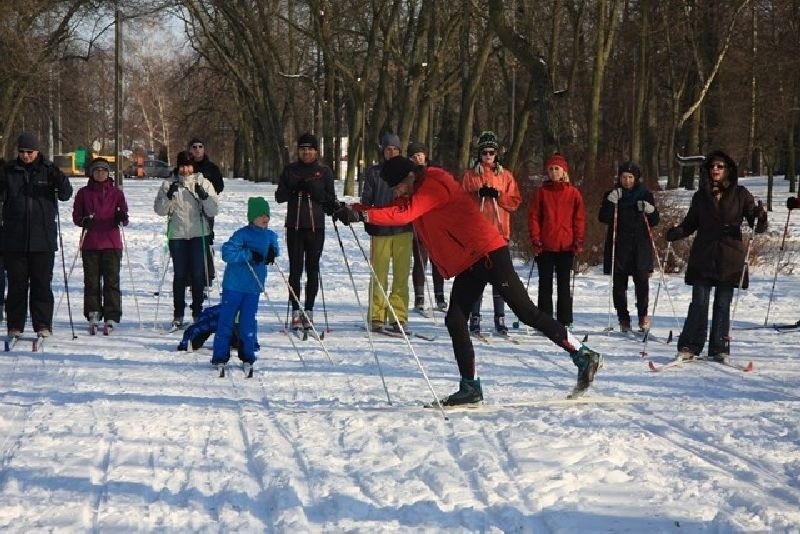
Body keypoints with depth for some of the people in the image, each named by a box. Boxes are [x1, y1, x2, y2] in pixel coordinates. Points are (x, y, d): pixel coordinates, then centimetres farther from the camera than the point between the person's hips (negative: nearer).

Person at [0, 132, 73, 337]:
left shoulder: (49, 170, 2)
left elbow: (65, 194, -1)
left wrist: (61, 182, -21)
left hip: (43, 239, -1)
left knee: (42, 282, 2)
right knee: (17, 283, 4)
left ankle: (43, 324, 8)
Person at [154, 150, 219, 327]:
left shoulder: (203, 183, 5)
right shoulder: (169, 184, 8)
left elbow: (213, 211, 1)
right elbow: (159, 210, 3)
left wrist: (204, 196, -16)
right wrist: (169, 196, -14)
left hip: (199, 234, -1)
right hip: (177, 235, 1)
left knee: (198, 275, -1)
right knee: (179, 275, 2)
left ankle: (198, 313, 8)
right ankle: (178, 315, 7)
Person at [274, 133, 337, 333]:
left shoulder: (324, 172, 7)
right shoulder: (290, 170, 10)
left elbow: (331, 200, 5)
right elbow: (279, 196, 7)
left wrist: (315, 190, -13)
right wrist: (294, 189, -11)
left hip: (316, 226, 0)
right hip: (295, 226, 0)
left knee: (312, 269, 1)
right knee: (295, 269, -2)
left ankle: (308, 312, 7)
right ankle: (296, 312, 2)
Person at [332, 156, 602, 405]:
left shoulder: (435, 186, -14)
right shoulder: (415, 194, 15)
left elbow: (404, 214, -25)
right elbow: (395, 209, 12)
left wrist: (363, 214, -27)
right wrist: (354, 210, -3)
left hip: (488, 253, -10)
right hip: (466, 266, 10)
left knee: (526, 311, -9)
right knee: (455, 320, 1)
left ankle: (584, 355, -3)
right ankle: (470, 387, 4)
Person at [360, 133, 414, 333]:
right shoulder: (374, 172, 9)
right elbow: (366, 200, 10)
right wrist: (368, 222, -3)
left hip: (403, 229, 1)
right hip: (380, 230, -1)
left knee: (401, 274, -2)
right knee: (379, 274, -2)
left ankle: (399, 316, 0)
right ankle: (377, 316, 1)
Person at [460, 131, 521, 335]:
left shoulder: (506, 176, 11)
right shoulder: (469, 176, 8)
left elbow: (515, 201, 7)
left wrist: (498, 195, -9)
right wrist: (478, 194, -11)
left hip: (499, 232, 1)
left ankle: (500, 318, 3)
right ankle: (474, 317, 0)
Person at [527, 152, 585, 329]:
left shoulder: (573, 193, 5)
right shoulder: (541, 192, 5)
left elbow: (579, 217, 5)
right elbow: (533, 216, 3)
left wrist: (578, 240, -4)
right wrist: (535, 239, -7)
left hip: (566, 246, 0)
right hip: (545, 246, 0)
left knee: (564, 285, 5)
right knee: (545, 284, 5)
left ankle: (564, 321, 9)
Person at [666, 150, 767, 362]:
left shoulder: (740, 194, 4)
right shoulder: (701, 196, 10)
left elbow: (756, 225, 1)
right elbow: (690, 224, 15)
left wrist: (760, 218, -21)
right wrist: (676, 232, -5)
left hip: (729, 258, -1)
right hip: (703, 257, 1)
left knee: (723, 305, 2)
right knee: (699, 303, -4)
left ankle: (719, 349, 8)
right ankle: (689, 347, -2)